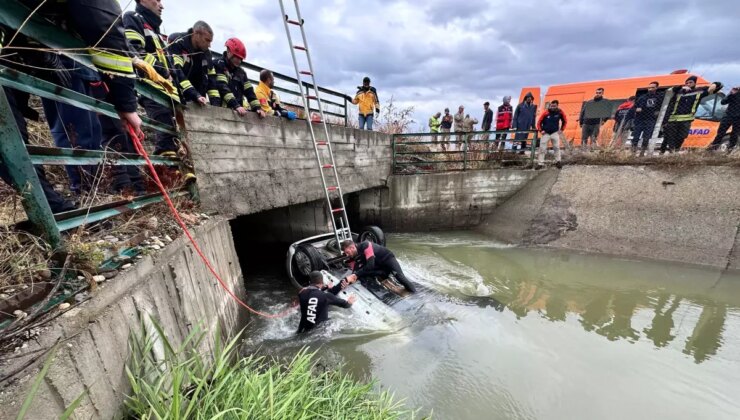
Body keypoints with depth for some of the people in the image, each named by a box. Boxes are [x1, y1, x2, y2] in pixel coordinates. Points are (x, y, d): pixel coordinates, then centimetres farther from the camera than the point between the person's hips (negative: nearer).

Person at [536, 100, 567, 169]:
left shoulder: (560, 112, -4)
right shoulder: (545, 113, -10)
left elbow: (565, 121, 12)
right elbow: (539, 122, -1)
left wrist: (561, 129, 7)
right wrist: (541, 130, -9)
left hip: (555, 133, 1)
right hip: (546, 133, -1)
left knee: (557, 147, -4)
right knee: (542, 148, -4)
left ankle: (558, 161, 8)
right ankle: (540, 163, 2)